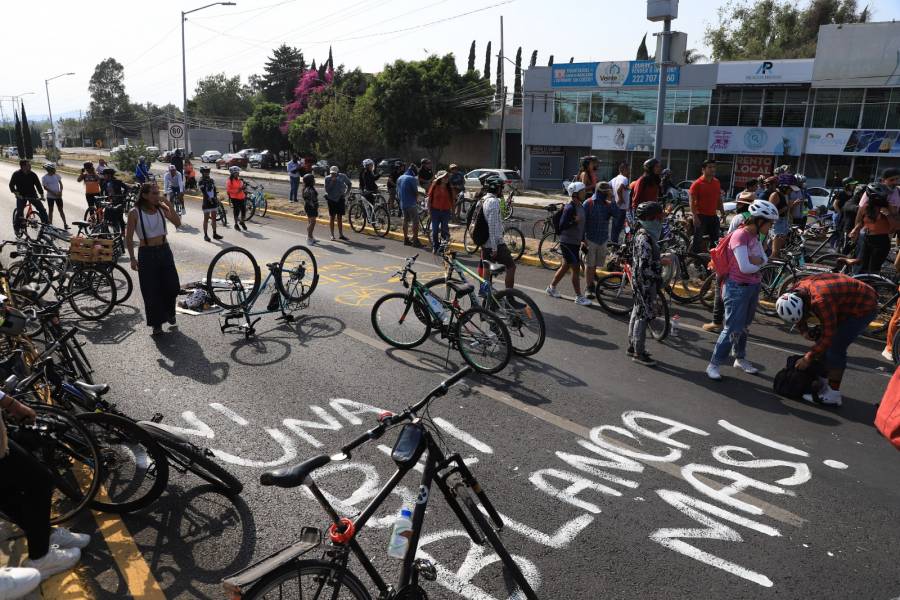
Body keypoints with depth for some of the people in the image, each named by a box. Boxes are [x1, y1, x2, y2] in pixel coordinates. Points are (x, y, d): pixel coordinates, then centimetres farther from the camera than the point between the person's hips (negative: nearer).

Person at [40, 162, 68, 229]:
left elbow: (60, 183, 6)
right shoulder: (44, 178, -8)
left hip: (58, 196, 2)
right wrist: (53, 193, -19)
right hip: (50, 196, -2)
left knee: (61, 210, 4)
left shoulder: (57, 175, 1)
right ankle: (50, 225, 14)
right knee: (51, 210, 7)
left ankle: (65, 224, 5)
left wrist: (60, 191, -10)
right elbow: (45, 187, -10)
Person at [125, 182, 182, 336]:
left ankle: (169, 313, 36)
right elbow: (129, 237, -5)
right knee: (151, 290, 3)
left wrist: (168, 205, -19)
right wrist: (132, 258, -8)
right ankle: (157, 324, 16)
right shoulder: (135, 213, -9)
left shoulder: (162, 208, 0)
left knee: (172, 287, 8)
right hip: (147, 254, -3)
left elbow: (178, 223, -12)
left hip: (164, 251, 3)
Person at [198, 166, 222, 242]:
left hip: (213, 201, 6)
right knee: (206, 219, -1)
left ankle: (214, 234, 19)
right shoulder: (201, 182, -7)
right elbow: (203, 192, -17)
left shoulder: (211, 180, 11)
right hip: (206, 202, -6)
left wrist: (216, 198, 1)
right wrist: (209, 198, -28)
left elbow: (214, 190, 11)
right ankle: (205, 235, 5)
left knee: (214, 218, 11)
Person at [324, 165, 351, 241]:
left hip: (340, 199, 1)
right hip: (331, 199, -1)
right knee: (332, 218, 4)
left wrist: (346, 192, 3)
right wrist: (332, 181, -22)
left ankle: (341, 234, 13)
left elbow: (349, 184, 12)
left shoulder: (342, 176, -5)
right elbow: (327, 189, -15)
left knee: (340, 218, 7)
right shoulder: (327, 178, -8)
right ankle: (332, 235, 10)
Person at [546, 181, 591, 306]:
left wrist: (583, 239, 21)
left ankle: (551, 288, 32)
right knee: (576, 269, -5)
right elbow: (562, 226, -23)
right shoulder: (570, 208, -19)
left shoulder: (580, 206, 10)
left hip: (575, 242, 9)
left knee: (565, 267, 17)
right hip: (568, 243, -9)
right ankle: (579, 297, 3)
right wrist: (574, 221, -30)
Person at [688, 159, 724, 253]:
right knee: (698, 241, -5)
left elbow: (719, 199, 18)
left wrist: (723, 213, 16)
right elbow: (692, 201, -13)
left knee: (715, 240, 12)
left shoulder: (717, 182, 9)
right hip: (701, 216, -6)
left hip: (713, 216, 6)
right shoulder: (697, 184, -10)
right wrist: (694, 216, -21)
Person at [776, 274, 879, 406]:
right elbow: (797, 315, 9)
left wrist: (808, 358, -24)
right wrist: (804, 330, -7)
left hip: (863, 306, -9)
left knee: (835, 348, -14)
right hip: (845, 304, 9)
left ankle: (833, 395, -7)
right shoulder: (797, 292, -13)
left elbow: (828, 336, -31)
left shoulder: (821, 301, -39)